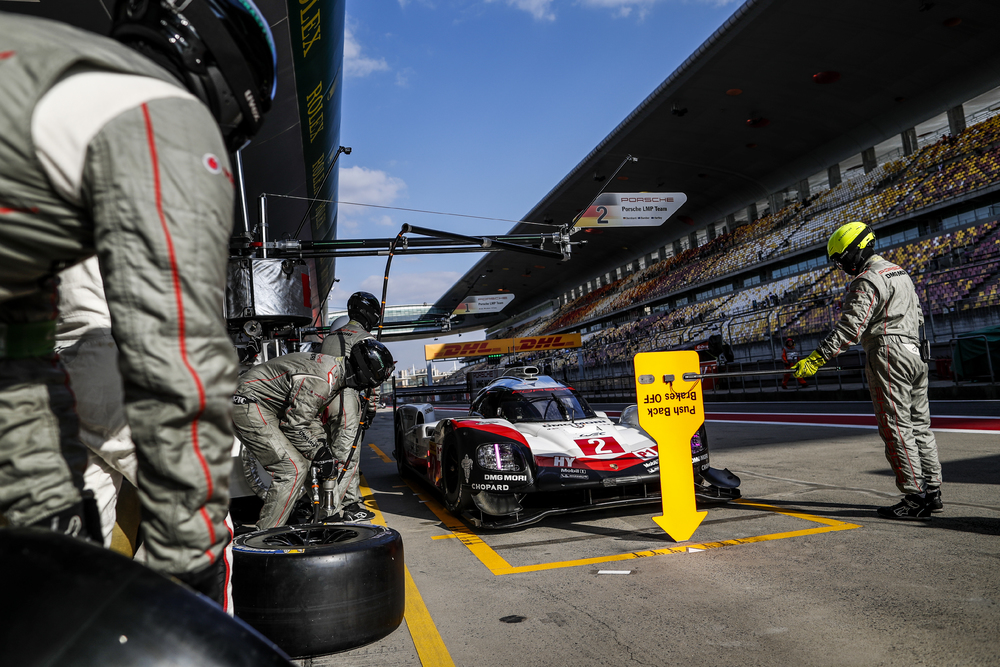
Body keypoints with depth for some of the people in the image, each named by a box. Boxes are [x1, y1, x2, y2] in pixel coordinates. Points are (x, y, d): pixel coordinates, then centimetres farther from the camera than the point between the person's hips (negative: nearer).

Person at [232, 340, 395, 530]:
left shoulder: (333, 367, 6)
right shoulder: (323, 379, -27)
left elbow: (313, 416, 16)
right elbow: (296, 424, -23)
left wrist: (323, 448, 8)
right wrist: (320, 454, -11)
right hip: (249, 408, -11)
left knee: (302, 464, 11)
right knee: (294, 470, -14)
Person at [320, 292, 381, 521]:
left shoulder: (330, 337, 22)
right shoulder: (364, 338, -3)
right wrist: (371, 407, -2)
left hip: (325, 398, 9)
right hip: (347, 399, -8)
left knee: (346, 453, 14)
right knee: (345, 457, -5)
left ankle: (353, 504, 20)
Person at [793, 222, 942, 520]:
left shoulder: (868, 280, -13)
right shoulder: (900, 272, 19)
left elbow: (850, 327, -22)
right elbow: (917, 315, 26)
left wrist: (816, 359, -25)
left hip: (888, 356, -10)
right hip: (915, 354, 10)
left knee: (897, 429, -6)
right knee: (919, 425, 13)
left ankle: (916, 498, -3)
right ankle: (932, 491, 19)